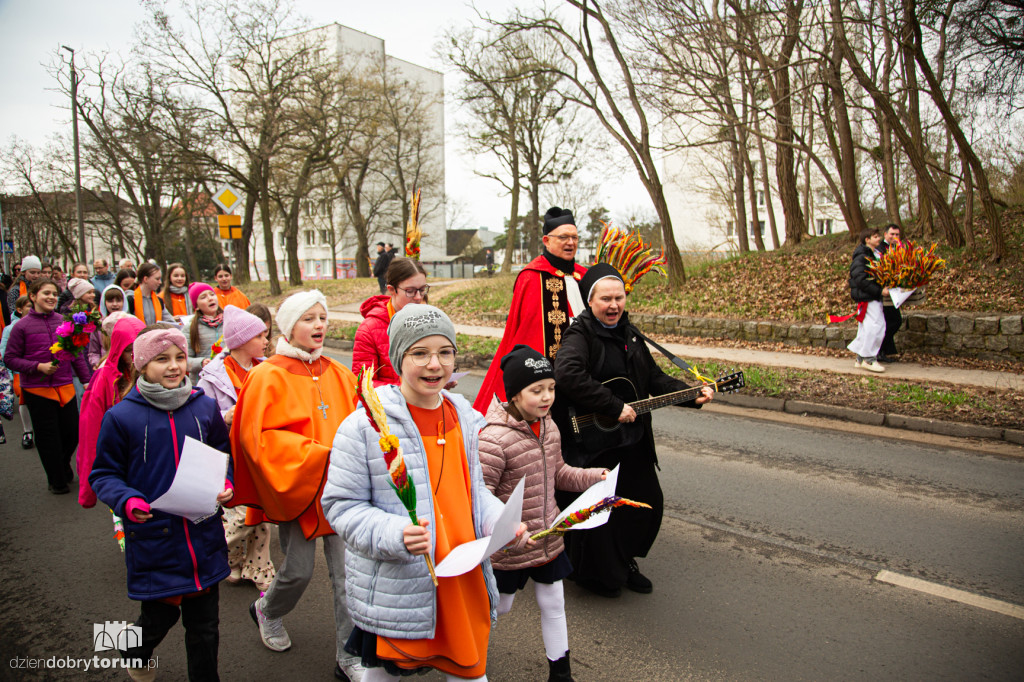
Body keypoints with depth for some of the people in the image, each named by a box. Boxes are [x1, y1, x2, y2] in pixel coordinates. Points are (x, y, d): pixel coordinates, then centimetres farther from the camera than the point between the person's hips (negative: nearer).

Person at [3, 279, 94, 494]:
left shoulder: (64, 322, 2)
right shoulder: (21, 326, -5)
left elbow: (77, 354, 7)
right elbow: (10, 358, -2)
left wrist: (86, 379, 4)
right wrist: (38, 366, -16)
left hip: (65, 387, 3)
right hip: (37, 389, -2)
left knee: (73, 432, 8)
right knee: (48, 438, 6)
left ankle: (63, 464, 38)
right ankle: (57, 481, 23)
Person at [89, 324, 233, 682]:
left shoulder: (204, 407, 0)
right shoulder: (121, 417, -8)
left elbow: (223, 454, 13)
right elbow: (104, 474, 0)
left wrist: (225, 483, -6)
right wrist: (126, 500, -19)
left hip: (203, 535, 2)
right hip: (153, 540, -2)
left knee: (204, 623, 13)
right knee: (159, 616, 14)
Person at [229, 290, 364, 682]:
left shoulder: (338, 374, 6)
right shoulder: (269, 376, -8)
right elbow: (258, 437, -15)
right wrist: (320, 454, -22)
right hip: (296, 485, -3)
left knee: (347, 573, 4)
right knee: (299, 570, 6)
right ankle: (267, 611, 41)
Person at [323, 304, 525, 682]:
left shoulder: (465, 418, 3)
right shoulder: (364, 426, -15)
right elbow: (341, 505, -11)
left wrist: (498, 520, -6)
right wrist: (394, 535, -27)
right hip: (394, 591, -4)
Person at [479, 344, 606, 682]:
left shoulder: (548, 426, -1)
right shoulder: (494, 438, -27)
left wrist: (593, 476, -1)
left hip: (549, 538, 6)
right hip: (510, 547, -6)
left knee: (554, 605, 18)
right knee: (499, 606, 18)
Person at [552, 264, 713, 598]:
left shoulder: (630, 334, 10)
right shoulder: (580, 335, -17)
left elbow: (654, 378, 15)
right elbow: (568, 374, -37)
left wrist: (692, 395, 1)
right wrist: (615, 407, -32)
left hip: (632, 440, 8)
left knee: (648, 502, 16)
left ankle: (624, 564, 39)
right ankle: (595, 575, 31)